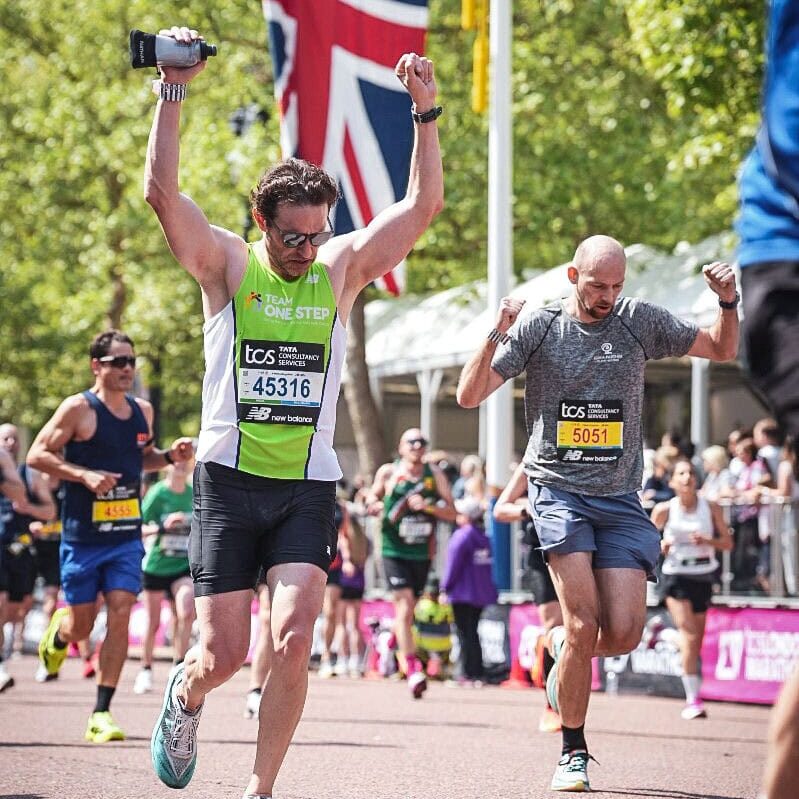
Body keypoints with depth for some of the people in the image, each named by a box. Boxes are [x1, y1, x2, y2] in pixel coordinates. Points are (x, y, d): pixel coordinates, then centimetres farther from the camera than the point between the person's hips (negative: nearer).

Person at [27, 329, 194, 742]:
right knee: (79, 629, 5)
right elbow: (37, 455, -10)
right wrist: (85, 475, -22)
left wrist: (170, 456, 4)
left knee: (120, 617, -10)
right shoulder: (79, 409, -9)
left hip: (127, 536, 4)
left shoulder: (142, 411, 8)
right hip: (82, 536, -4)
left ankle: (101, 715, -6)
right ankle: (57, 630, 45)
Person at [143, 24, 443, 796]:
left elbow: (423, 203, 2)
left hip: (307, 488, 2)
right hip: (230, 480, -2)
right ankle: (184, 697, 36)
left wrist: (426, 112, -7)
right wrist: (172, 93, -16)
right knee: (223, 654, -2)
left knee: (293, 640, -16)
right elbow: (161, 191, -13)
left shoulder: (343, 267, 6)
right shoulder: (227, 263, 0)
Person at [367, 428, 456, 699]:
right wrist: (375, 505, -8)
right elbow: (373, 498, 14)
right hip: (394, 551, -3)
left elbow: (451, 513, 1)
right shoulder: (387, 472, 1)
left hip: (422, 553, 3)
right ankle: (413, 670, -20)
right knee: (404, 608, -16)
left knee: (407, 610, 15)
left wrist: (428, 506, -16)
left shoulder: (435, 474, 3)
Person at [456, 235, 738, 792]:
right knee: (585, 623, -15)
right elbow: (469, 396, -5)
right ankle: (574, 753, 1)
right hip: (559, 490, -2)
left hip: (620, 497, 2)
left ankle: (563, 646, 28)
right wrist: (497, 336, -21)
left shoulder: (640, 321, 5)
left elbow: (722, 350, 14)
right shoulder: (538, 326, -1)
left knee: (624, 633, -9)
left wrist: (728, 303, -6)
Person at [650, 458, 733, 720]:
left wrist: (708, 541, -16)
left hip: (703, 577, 3)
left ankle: (693, 699, 21)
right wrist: (660, 546, -16)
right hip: (676, 577, -3)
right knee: (689, 636, -16)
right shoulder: (664, 510, -4)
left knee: (698, 641, 8)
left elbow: (728, 543, 3)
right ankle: (693, 699, -17)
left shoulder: (710, 508, 0)